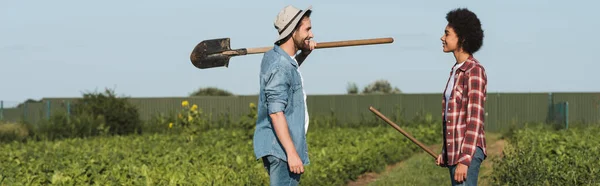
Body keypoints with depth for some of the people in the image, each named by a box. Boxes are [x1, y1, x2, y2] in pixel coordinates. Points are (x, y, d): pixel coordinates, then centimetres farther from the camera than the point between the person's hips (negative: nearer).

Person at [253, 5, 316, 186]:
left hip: (277, 147, 10)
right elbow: (276, 113, -24)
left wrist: (304, 53, 19)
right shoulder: (280, 67, -18)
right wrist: (292, 152, -26)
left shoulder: (273, 56, 11)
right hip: (282, 148, -10)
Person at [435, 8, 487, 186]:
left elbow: (475, 120, -17)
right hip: (456, 151, 9)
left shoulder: (474, 71, -13)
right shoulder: (457, 70, 15)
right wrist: (445, 152, 19)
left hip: (467, 152, -9)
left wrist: (464, 160, -21)